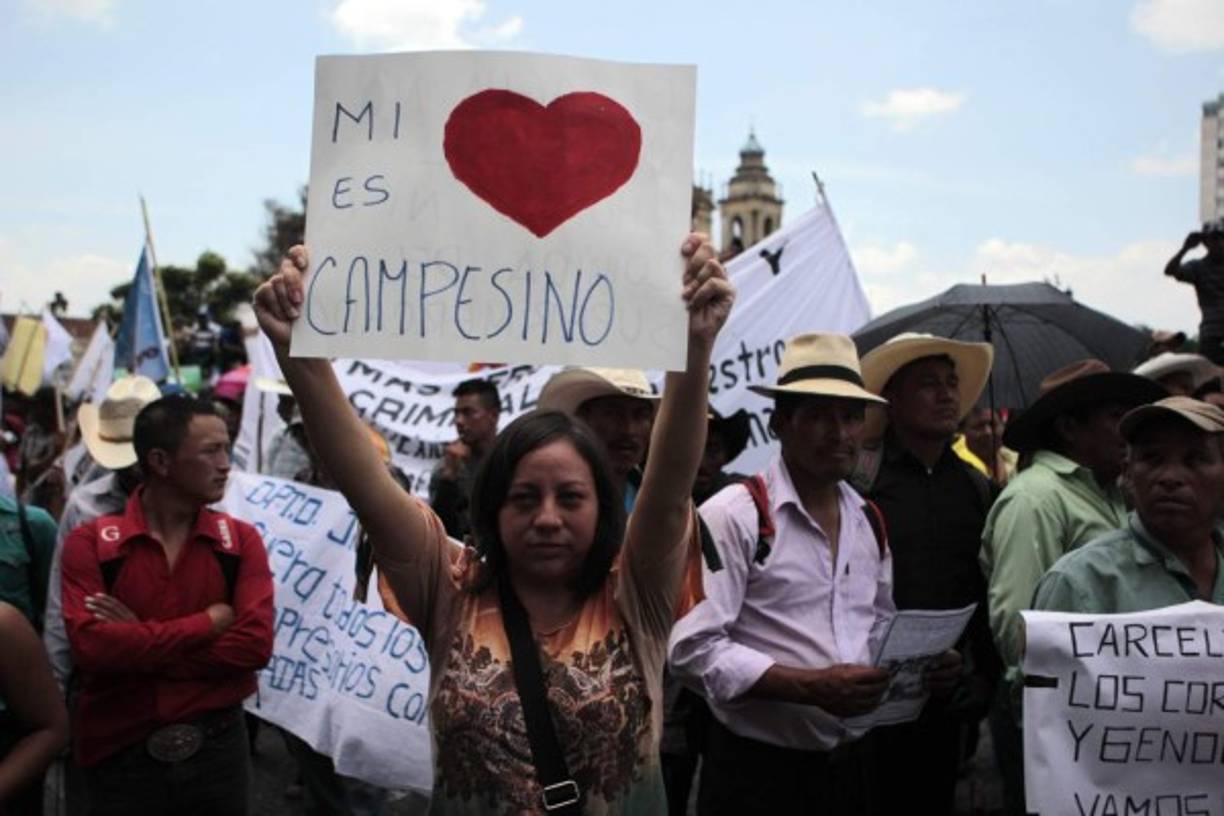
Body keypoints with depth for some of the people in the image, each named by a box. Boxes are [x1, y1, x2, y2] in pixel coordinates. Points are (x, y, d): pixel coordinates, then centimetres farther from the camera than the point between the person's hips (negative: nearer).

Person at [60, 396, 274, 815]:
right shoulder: (90, 543, -6)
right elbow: (90, 645, -20)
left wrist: (137, 647, -15)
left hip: (218, 748, 2)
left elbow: (255, 644, -13)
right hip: (120, 756, -1)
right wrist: (209, 622, -15)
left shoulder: (241, 540, -2)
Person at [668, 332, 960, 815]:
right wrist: (812, 687, -23)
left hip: (848, 762, 7)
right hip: (756, 770, -6)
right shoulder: (732, 516, -14)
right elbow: (692, 648, -20)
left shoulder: (869, 522, 9)